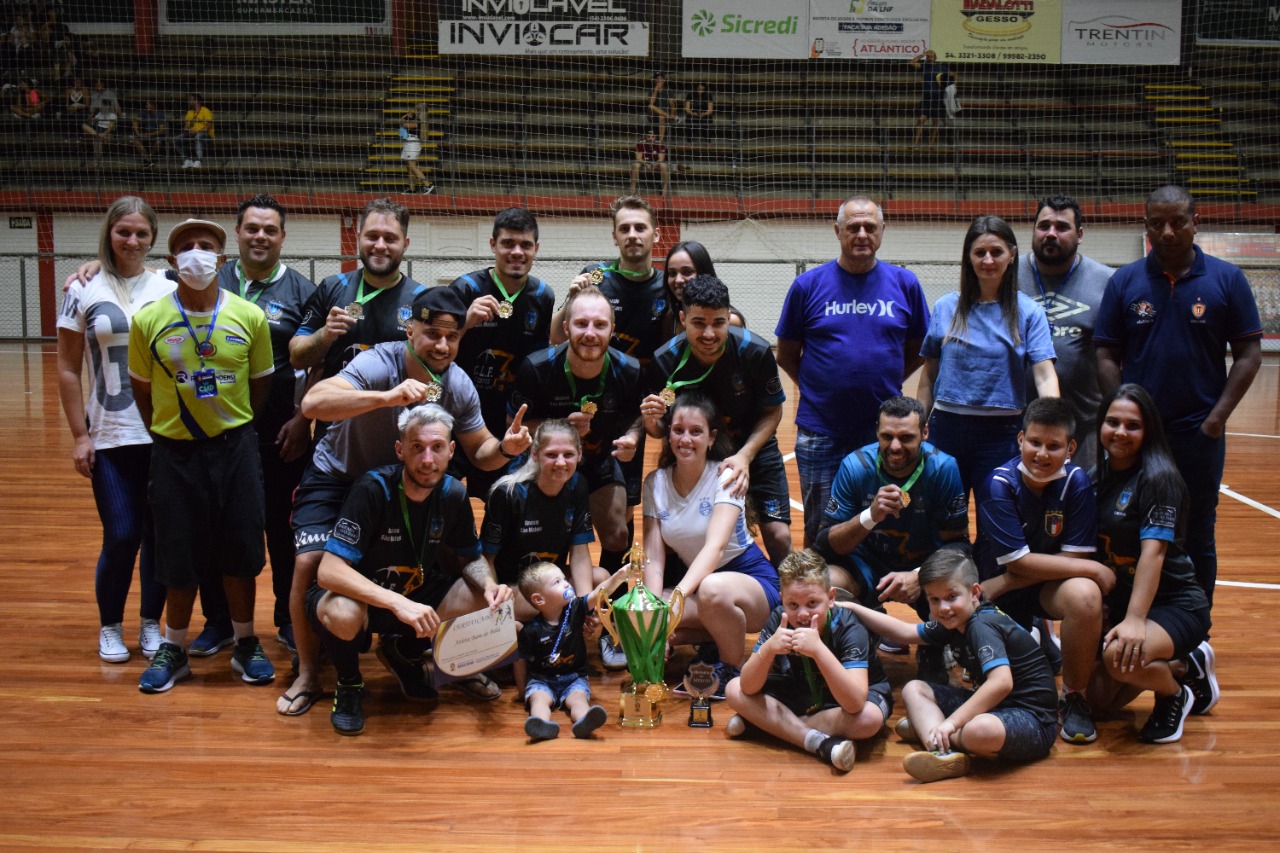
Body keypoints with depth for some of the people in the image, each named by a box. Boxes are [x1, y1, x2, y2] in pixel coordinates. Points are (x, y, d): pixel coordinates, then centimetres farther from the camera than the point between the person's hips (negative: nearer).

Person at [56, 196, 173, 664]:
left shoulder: (169, 290, 5)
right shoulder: (83, 292, 1)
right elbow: (68, 370, 3)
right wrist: (80, 435, -3)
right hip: (110, 438, -1)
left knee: (159, 536, 5)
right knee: (121, 537, -3)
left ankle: (151, 624, 23)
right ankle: (110, 627, 18)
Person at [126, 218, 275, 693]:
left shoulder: (250, 317, -4)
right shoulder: (148, 320, -5)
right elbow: (142, 390, 6)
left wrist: (232, 430, 5)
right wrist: (166, 436, 5)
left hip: (234, 448, 0)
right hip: (174, 452, 0)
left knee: (239, 552, 7)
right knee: (180, 557, 7)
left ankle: (245, 645, 25)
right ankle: (173, 650, 25)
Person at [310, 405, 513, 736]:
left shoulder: (453, 494, -10)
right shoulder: (374, 489, -26)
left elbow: (471, 557, 5)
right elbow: (329, 571, -33)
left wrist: (489, 584, -20)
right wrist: (397, 603, -45)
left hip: (416, 592, 5)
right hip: (359, 595, -5)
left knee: (488, 601, -17)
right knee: (343, 615, -39)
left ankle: (405, 652, 11)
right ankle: (349, 684, -2)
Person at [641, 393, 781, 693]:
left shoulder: (725, 477, -14)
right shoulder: (655, 483, -2)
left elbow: (715, 547, -28)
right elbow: (653, 558, -8)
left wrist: (678, 596, -44)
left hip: (750, 579, -4)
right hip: (694, 581, 5)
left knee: (712, 591, -40)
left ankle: (733, 668, -12)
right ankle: (714, 639, 0)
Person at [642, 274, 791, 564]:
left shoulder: (756, 352, -26)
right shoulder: (664, 360, -23)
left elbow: (772, 412, -10)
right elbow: (660, 432, -11)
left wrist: (745, 455, -25)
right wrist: (651, 420, -35)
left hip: (754, 445, -1)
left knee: (778, 535, -9)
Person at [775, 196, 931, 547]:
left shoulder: (905, 284, 2)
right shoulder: (808, 285, -1)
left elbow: (918, 349, 11)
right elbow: (787, 354, 6)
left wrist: (886, 382, 2)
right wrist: (817, 389, 1)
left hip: (886, 433, 1)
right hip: (821, 434, -1)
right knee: (819, 530, 9)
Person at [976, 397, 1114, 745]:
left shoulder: (1076, 482, -12)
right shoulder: (999, 485, -18)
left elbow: (1072, 557, -13)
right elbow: (1018, 561, -20)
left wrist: (1000, 584, -21)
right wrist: (1095, 569, -21)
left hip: (1052, 584, 0)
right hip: (1000, 586, 0)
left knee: (1085, 595, -33)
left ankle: (1073, 697, -11)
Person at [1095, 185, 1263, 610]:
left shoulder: (1227, 279, 0)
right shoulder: (1124, 282, 2)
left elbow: (1249, 354, 0)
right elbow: (1106, 356, 2)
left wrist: (1218, 416, -8)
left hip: (1199, 433, 0)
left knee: (1197, 538, 10)